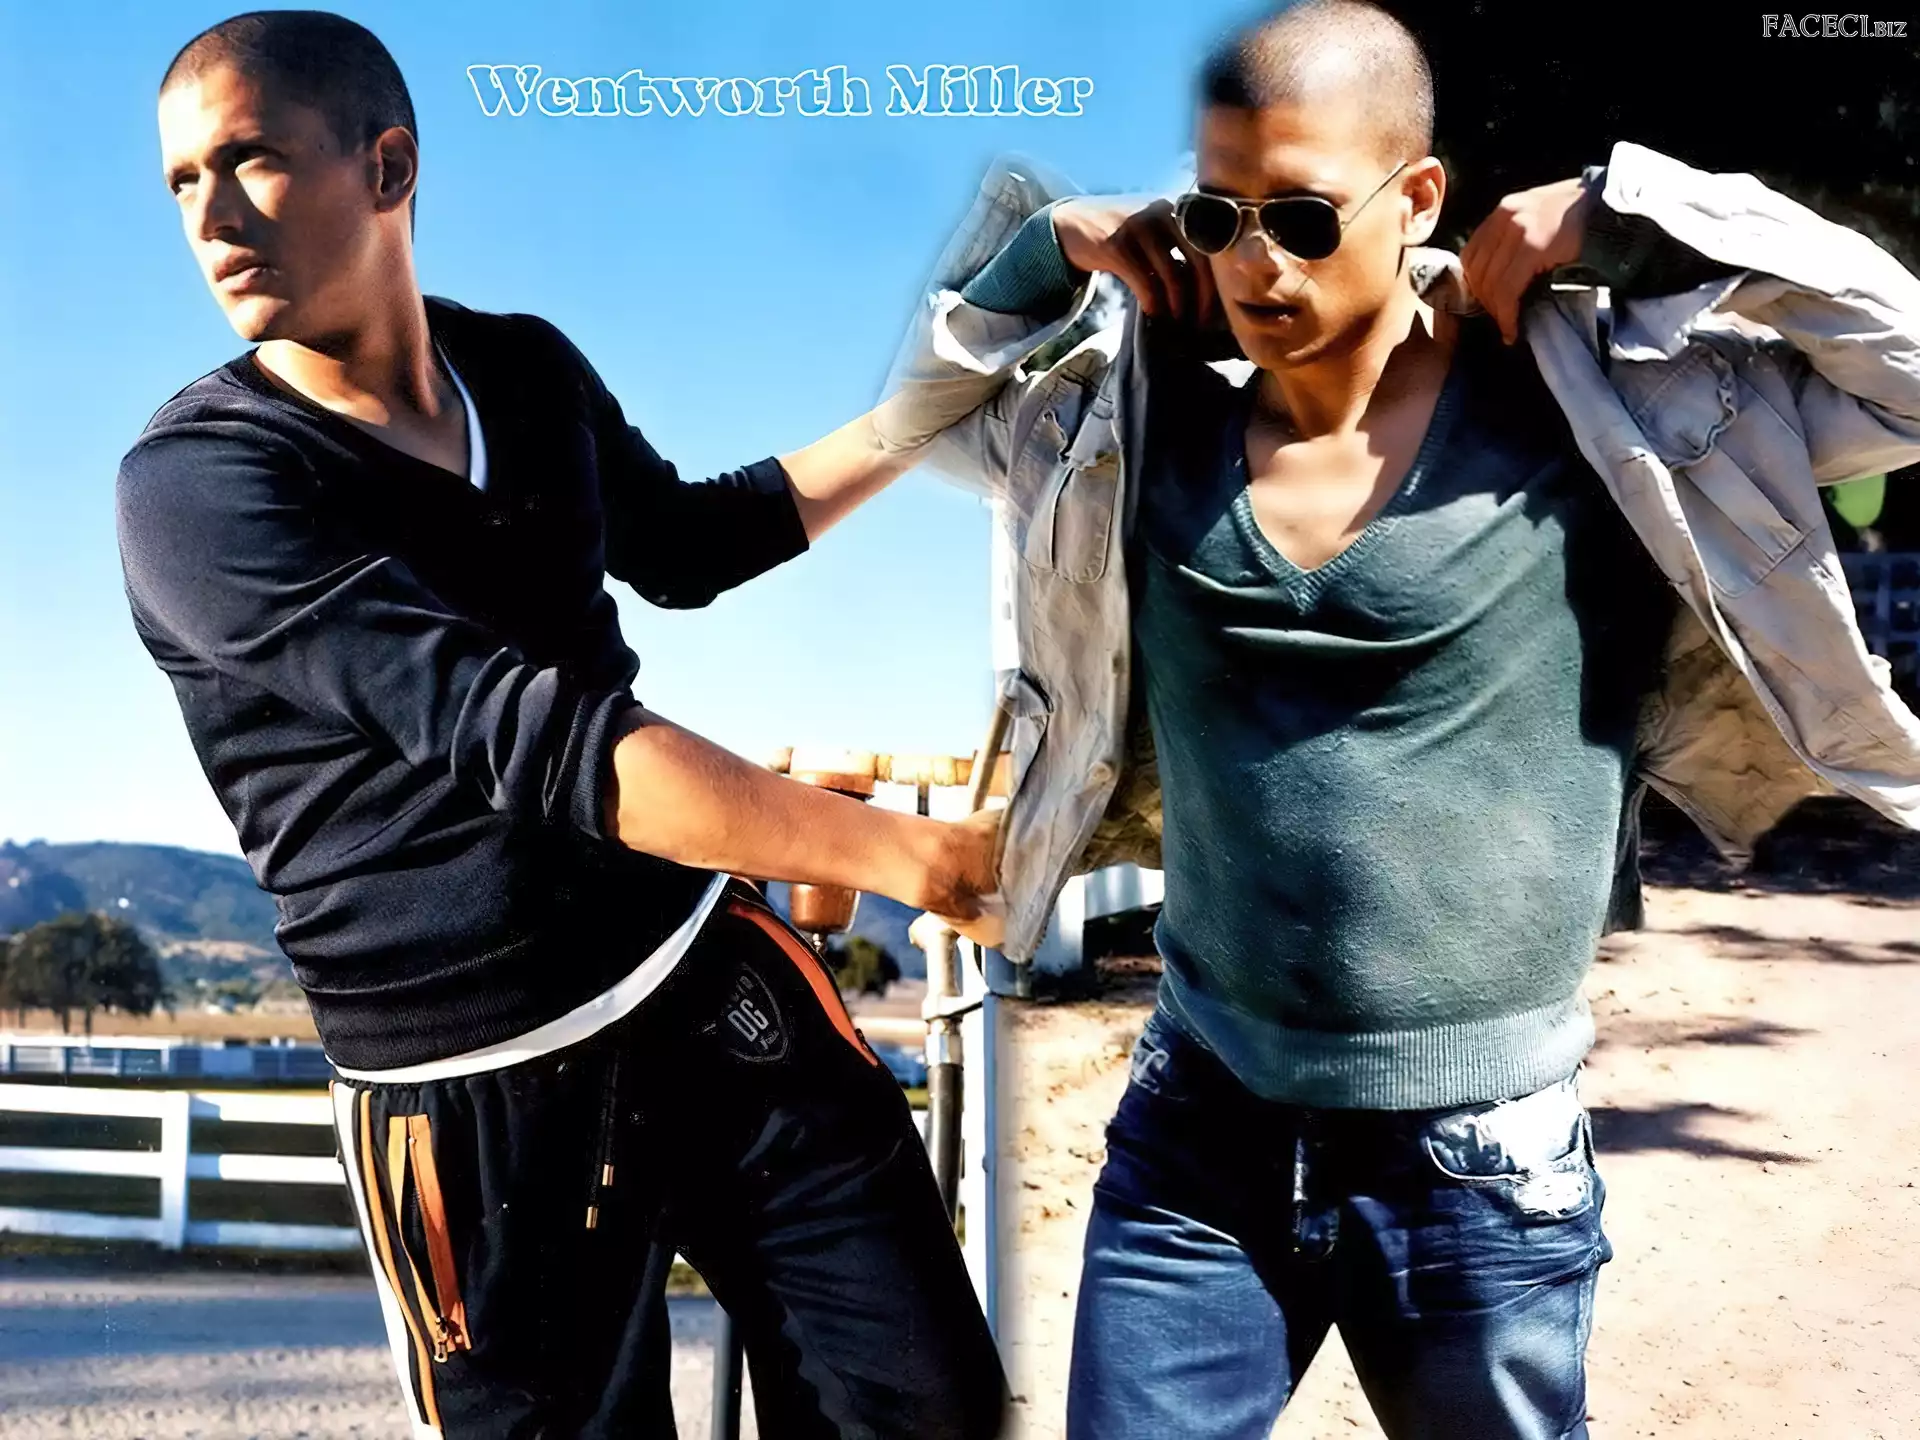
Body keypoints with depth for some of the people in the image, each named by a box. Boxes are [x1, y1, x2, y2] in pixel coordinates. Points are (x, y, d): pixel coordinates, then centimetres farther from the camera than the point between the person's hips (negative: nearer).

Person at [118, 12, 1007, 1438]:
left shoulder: (528, 369, 4)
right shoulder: (195, 486, -16)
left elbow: (679, 546, 24)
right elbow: (525, 734, -26)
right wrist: (903, 853, -29)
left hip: (714, 987, 5)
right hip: (480, 1100, -5)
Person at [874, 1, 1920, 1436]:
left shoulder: (1580, 407, -10)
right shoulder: (1149, 423, 0)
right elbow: (925, 402, 16)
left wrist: (1628, 219, -14)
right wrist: (1051, 244, -1)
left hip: (1478, 1169, -2)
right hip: (1199, 1135, 3)